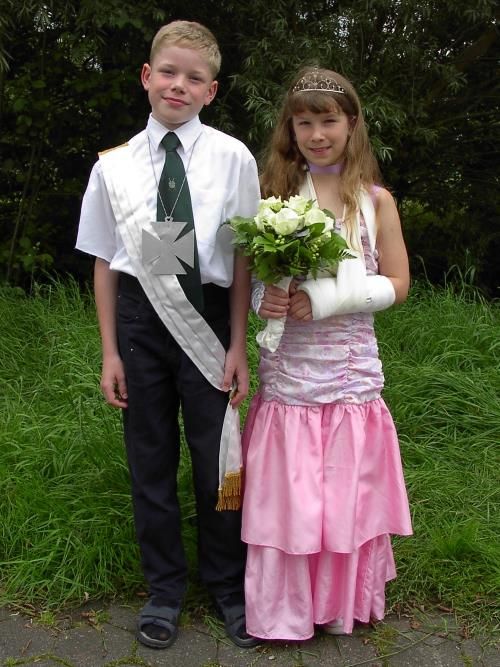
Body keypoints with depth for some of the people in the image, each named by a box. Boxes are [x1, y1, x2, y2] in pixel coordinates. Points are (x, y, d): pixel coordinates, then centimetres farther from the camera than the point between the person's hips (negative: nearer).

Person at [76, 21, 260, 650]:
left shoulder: (232, 157, -4)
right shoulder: (114, 165, 1)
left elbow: (243, 256, -2)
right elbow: (104, 261, 5)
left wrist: (237, 345, -4)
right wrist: (110, 353, 4)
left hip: (206, 318, -2)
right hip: (139, 315, 2)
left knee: (216, 459, 7)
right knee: (150, 460, 12)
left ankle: (228, 586, 30)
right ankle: (164, 588, 31)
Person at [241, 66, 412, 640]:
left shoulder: (375, 200, 2)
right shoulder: (273, 193, 5)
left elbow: (397, 284, 1)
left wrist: (330, 298, -13)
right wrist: (265, 298, -15)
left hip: (351, 373, 0)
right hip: (287, 374, 0)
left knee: (346, 496, 9)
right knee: (286, 497, 5)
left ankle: (342, 602, 32)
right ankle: (284, 612, 26)